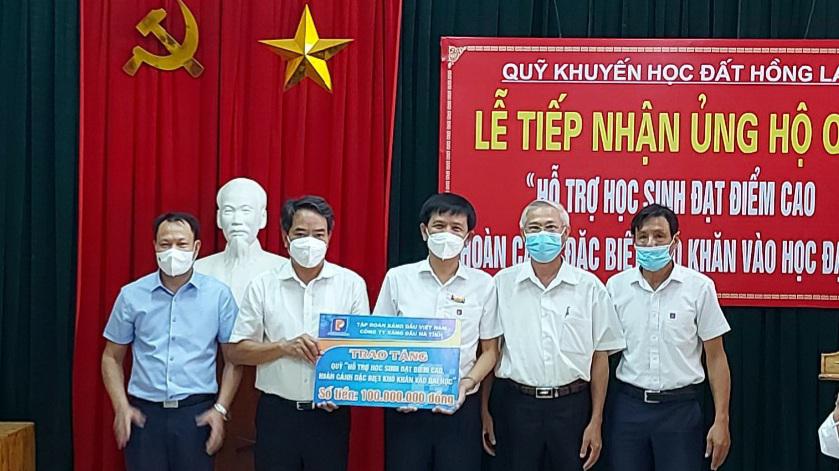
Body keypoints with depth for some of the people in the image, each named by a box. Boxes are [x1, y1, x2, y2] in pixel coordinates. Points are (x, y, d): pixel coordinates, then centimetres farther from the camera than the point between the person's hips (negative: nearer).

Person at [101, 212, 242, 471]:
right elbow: (112, 357, 10)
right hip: (144, 413, 1)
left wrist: (220, 409, -6)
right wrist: (121, 406, -1)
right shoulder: (131, 295, 3)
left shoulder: (219, 295, -1)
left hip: (197, 413, -1)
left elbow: (233, 359, 3)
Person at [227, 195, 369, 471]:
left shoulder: (351, 284, 3)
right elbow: (238, 352, 2)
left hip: (330, 411, 0)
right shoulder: (263, 287, 3)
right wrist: (285, 347, -13)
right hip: (276, 412, 0)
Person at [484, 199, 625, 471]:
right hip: (514, 405, 0)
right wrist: (486, 412, 3)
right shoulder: (502, 283, 2)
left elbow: (600, 356, 4)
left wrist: (596, 422, 1)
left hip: (571, 407, 0)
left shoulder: (590, 287, 2)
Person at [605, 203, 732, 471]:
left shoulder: (699, 287, -3)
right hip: (628, 406, 2)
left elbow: (715, 357, 0)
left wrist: (721, 420, -4)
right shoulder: (616, 286, 2)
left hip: (680, 408, -2)